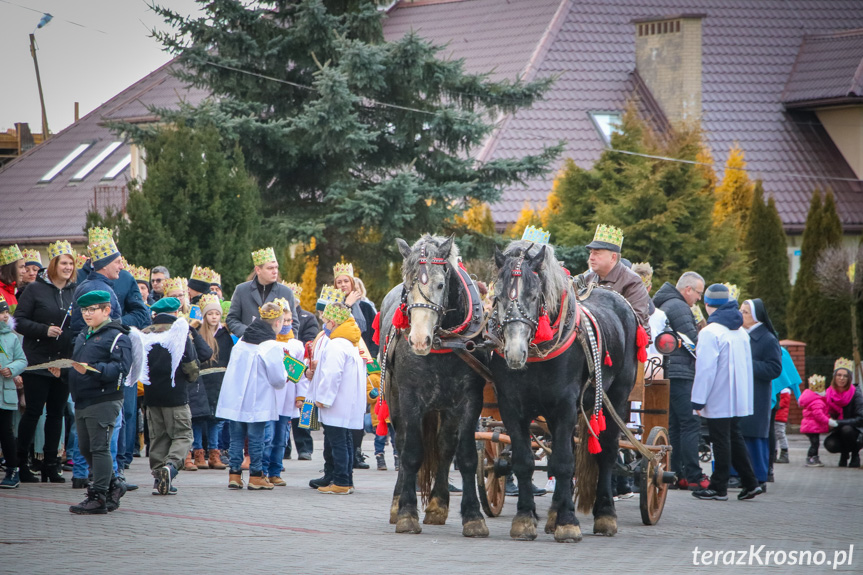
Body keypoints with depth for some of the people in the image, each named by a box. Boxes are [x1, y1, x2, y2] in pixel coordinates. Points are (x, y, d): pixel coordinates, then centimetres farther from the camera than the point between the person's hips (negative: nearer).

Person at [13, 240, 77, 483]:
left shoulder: (76, 292, 9)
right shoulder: (36, 290, -4)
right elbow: (19, 321, -7)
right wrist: (44, 330, -18)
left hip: (65, 362, 4)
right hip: (38, 361, -4)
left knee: (57, 413, 8)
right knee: (34, 411, -3)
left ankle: (50, 464, 14)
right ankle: (21, 462, 7)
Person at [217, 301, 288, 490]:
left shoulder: (241, 341, 7)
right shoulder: (272, 347, -13)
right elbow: (278, 380, -11)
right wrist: (286, 374, 12)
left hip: (234, 398, 5)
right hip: (257, 402, -5)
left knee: (236, 437, 10)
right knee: (256, 438, 3)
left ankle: (234, 474, 10)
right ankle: (256, 476, 8)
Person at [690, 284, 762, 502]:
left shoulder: (710, 332, -15)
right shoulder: (741, 332, 11)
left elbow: (706, 369, -18)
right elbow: (747, 366, 18)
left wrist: (698, 400, -14)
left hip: (718, 400, -8)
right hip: (737, 398, 8)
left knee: (721, 441, -3)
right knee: (735, 438, 15)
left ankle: (718, 488, 2)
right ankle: (750, 482, 13)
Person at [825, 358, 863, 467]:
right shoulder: (829, 394, -2)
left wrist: (837, 423, -28)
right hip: (838, 433, 3)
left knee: (846, 429, -36)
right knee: (829, 444, -29)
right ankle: (844, 454, 7)